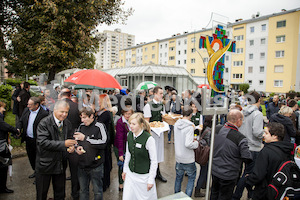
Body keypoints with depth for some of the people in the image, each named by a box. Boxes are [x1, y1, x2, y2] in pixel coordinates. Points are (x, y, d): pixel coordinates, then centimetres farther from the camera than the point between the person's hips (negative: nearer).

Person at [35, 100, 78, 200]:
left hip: (61, 164, 5)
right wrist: (63, 144, -34)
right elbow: (43, 142, -26)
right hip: (45, 164, -4)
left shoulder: (68, 124, 1)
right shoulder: (44, 123, -16)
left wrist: (72, 146, -12)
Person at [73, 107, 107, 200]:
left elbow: (103, 143, -24)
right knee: (83, 191, 21)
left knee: (98, 191, 12)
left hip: (95, 166, -5)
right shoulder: (81, 127, 3)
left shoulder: (99, 126, -12)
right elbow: (76, 140, 17)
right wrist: (77, 147, -5)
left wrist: (85, 138, -23)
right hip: (82, 164, 5)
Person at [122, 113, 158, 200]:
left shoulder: (149, 139, -22)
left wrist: (151, 180, -12)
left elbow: (154, 161, -15)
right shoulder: (129, 135, -4)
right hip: (130, 174, 5)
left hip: (144, 176, -5)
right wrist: (125, 170, 16)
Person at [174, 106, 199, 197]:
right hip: (188, 159, -6)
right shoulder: (190, 126, -22)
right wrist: (196, 143, -10)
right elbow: (188, 144, -29)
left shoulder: (176, 124, -1)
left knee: (178, 177, 23)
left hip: (178, 157, 6)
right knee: (191, 177, 17)